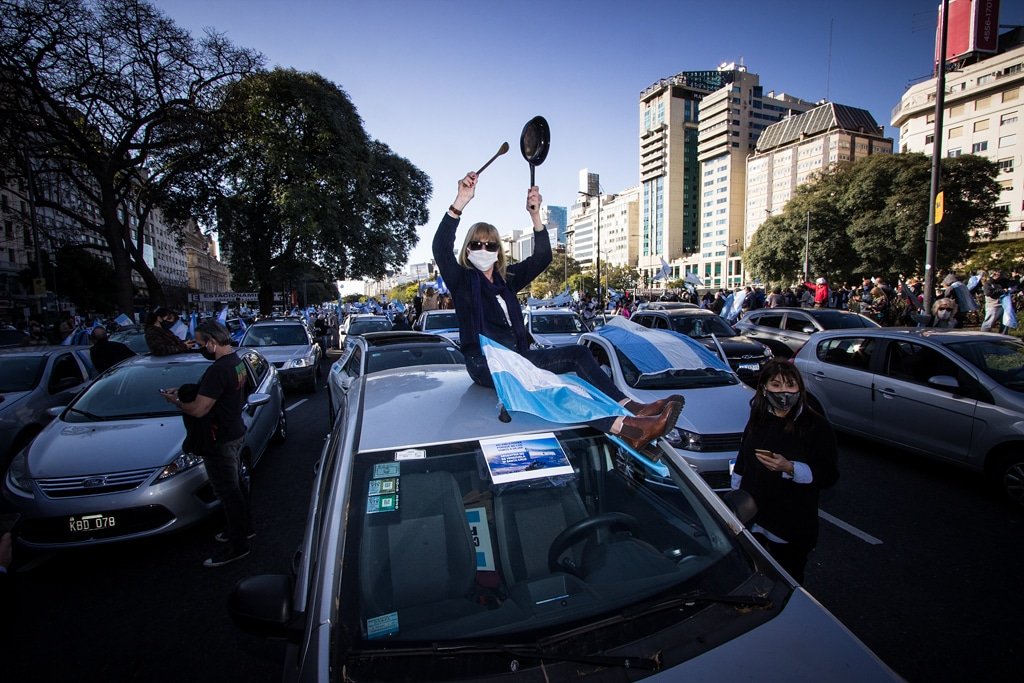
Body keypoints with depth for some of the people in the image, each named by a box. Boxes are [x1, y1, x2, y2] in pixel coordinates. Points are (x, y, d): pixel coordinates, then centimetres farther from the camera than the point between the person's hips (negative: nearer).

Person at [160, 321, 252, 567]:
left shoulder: (218, 370, -27)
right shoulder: (236, 361, 5)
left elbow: (198, 409, -26)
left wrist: (177, 401, -7)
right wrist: (183, 391, 8)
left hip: (221, 441, -10)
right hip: (235, 433, 10)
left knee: (227, 491, 3)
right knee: (233, 486, 23)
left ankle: (238, 545, 15)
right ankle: (243, 528, 39)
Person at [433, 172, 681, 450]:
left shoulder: (506, 278, 16)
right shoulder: (462, 279, 2)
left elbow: (542, 258, 7)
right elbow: (441, 248, -17)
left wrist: (535, 215, -6)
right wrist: (461, 202, -27)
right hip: (485, 363, -7)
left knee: (578, 353, -9)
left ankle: (632, 408, -22)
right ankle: (627, 428, -45)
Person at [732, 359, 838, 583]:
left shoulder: (816, 426, -13)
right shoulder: (759, 418, 2)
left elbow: (829, 476, -15)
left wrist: (789, 468, -28)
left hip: (791, 526, -4)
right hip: (752, 519, 5)